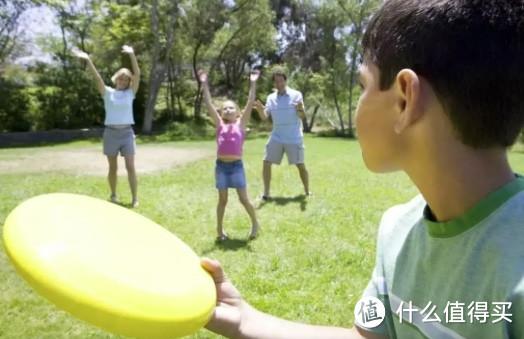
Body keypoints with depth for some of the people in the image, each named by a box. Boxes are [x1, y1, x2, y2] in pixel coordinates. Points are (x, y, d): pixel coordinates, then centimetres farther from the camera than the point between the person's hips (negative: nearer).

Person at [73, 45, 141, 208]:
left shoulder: (130, 93, 6)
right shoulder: (108, 92, 6)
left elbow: (137, 74, -6)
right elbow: (97, 77, -6)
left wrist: (132, 55, -19)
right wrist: (88, 60, -20)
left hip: (127, 132, 0)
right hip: (111, 133, 0)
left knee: (130, 167, -5)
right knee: (113, 168, 9)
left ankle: (135, 198, 0)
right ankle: (113, 195, 23)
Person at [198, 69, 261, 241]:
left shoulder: (241, 123, 2)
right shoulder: (220, 124, 5)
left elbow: (250, 103, -4)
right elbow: (209, 104, 1)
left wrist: (253, 83, -7)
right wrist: (204, 84, -4)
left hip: (236, 166, -2)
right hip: (221, 165, 2)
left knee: (244, 199, 6)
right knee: (222, 199, 11)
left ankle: (255, 223, 26)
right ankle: (219, 230, 22)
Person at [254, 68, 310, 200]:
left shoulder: (296, 95, -5)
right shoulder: (271, 97, 6)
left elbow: (302, 116, -12)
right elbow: (264, 117, -2)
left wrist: (300, 109, -36)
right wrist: (260, 109, -24)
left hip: (294, 138, -3)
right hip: (276, 137, 3)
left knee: (300, 165, 3)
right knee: (266, 162, -4)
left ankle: (307, 192, 19)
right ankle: (266, 193, 5)